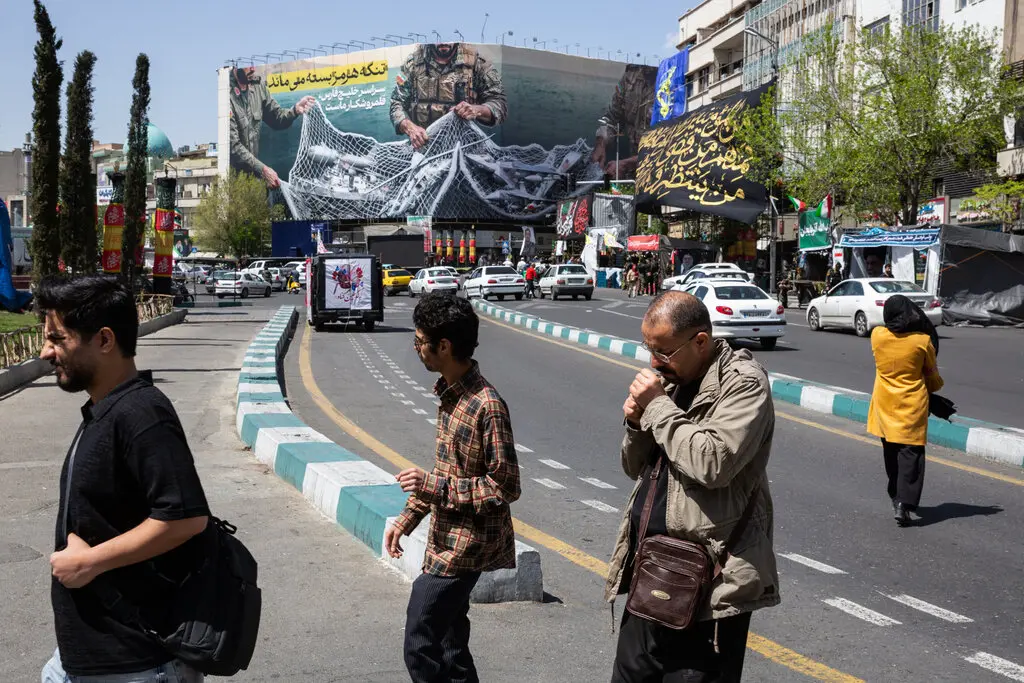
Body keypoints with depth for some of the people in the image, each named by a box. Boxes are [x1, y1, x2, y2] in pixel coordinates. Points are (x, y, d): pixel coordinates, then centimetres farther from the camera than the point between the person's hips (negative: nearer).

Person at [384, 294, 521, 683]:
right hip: (447, 542, 9)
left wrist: (433, 487, -22)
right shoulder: (449, 393, 7)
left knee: (421, 649, -5)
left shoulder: (486, 406, -22)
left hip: (464, 547, -9)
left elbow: (506, 486, -21)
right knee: (450, 649, 17)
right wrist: (407, 519, 14)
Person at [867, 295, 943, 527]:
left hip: (885, 404, 3)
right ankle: (904, 503, -11)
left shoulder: (877, 335, -9)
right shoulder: (922, 341, -12)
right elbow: (932, 375, 2)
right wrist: (934, 387, 23)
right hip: (912, 405, -3)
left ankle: (896, 497, 30)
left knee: (890, 452, 18)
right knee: (910, 454, 0)